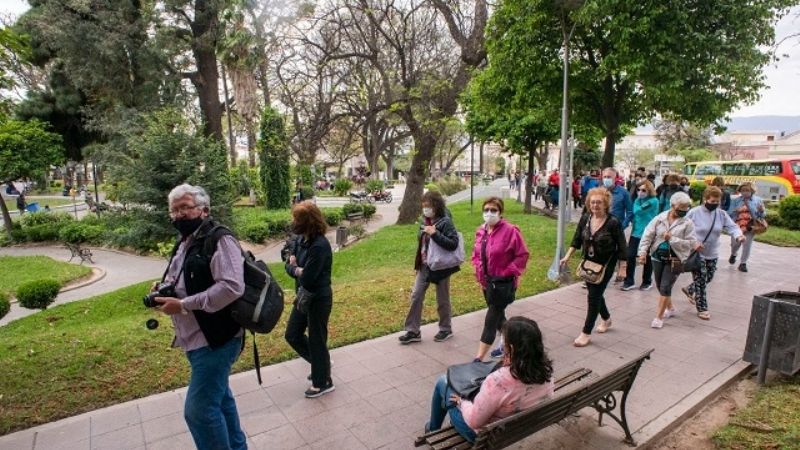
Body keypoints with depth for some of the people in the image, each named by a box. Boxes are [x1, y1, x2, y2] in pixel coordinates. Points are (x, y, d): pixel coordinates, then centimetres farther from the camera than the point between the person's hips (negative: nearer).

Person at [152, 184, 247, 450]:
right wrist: (163, 291, 3)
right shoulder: (184, 244, 13)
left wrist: (183, 305, -25)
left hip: (214, 339, -10)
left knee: (199, 409, -5)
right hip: (198, 339, 10)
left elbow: (231, 287, -29)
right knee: (220, 398, 21)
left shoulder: (219, 239, -17)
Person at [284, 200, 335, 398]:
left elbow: (307, 279, -27)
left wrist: (295, 268, -8)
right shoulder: (301, 239, 1)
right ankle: (321, 363, 40)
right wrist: (297, 269, -18)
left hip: (318, 299, -9)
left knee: (316, 340, 6)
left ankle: (323, 383, 28)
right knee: (292, 335, 19)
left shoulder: (319, 246, -27)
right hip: (303, 297, 9)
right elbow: (289, 266, 4)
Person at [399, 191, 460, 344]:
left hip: (440, 267, -7)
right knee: (416, 296, 6)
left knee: (442, 300, 10)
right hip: (424, 266, 7)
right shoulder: (425, 221, 4)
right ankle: (413, 331, 18)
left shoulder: (445, 222, -17)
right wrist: (419, 261, 13)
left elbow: (453, 244, -26)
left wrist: (435, 233, -32)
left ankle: (446, 329, 31)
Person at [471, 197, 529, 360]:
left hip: (503, 283, -7)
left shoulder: (510, 230, -17)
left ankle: (479, 359, 2)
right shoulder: (481, 231, 3)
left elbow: (523, 254, -14)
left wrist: (509, 272, -16)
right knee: (498, 316, 22)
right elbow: (476, 254, 15)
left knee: (490, 320, -4)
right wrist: (479, 273, 3)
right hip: (487, 282, 7)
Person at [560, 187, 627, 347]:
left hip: (605, 265, -5)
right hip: (588, 262, 6)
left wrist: (623, 268, -13)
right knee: (595, 293, 19)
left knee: (593, 296, -5)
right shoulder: (585, 218, -4)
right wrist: (567, 256, -1)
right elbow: (577, 240, 5)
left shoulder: (613, 223, -18)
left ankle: (586, 333, 6)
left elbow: (621, 248, -12)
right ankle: (606, 319, 46)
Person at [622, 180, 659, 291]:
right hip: (636, 231, 5)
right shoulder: (638, 200, 9)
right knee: (630, 256, -3)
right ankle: (629, 281, 5)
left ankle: (647, 282, 25)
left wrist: (638, 201, -3)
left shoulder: (653, 201, -13)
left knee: (647, 258, 9)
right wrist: (634, 221, -8)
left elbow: (638, 211, -21)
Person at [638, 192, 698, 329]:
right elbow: (648, 235, -4)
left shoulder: (688, 223, -7)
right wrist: (643, 252, -13)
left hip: (675, 260, -3)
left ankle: (659, 317, 4)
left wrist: (672, 238, -21)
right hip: (658, 257, 4)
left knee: (665, 287, -7)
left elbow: (690, 243, -11)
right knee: (660, 286, 15)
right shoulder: (660, 218, -1)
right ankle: (670, 308, 40)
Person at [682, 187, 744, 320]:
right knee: (701, 280, -3)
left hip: (712, 254, 6)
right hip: (696, 253, -6)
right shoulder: (694, 212, -13)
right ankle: (702, 308, 9)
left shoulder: (721, 214, 0)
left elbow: (732, 227, -6)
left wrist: (739, 235, -29)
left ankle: (689, 290, 44)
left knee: (708, 279, 16)